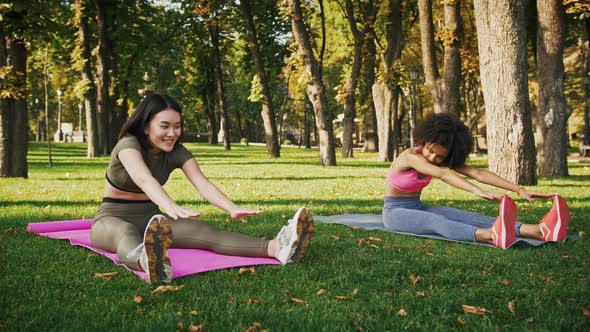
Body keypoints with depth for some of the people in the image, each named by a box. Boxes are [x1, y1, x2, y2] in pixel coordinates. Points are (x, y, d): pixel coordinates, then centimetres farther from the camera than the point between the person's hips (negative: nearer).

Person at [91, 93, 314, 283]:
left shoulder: (177, 153, -4)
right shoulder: (129, 144, -20)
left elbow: (203, 184, -22)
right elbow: (143, 179, -42)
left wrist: (232, 208, -42)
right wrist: (171, 206, -62)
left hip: (150, 218, 4)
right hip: (112, 220, -3)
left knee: (202, 230, -26)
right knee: (127, 233, -43)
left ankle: (276, 248, -52)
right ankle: (149, 263, -82)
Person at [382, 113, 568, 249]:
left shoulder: (445, 159, -3)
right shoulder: (409, 156, -25)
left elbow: (478, 173, -15)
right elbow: (443, 174, -44)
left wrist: (519, 190, -26)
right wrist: (477, 191, -58)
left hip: (418, 208, 6)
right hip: (395, 212, -6)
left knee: (471, 217, -19)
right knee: (437, 221, -39)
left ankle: (540, 231, -39)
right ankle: (493, 237, -68)